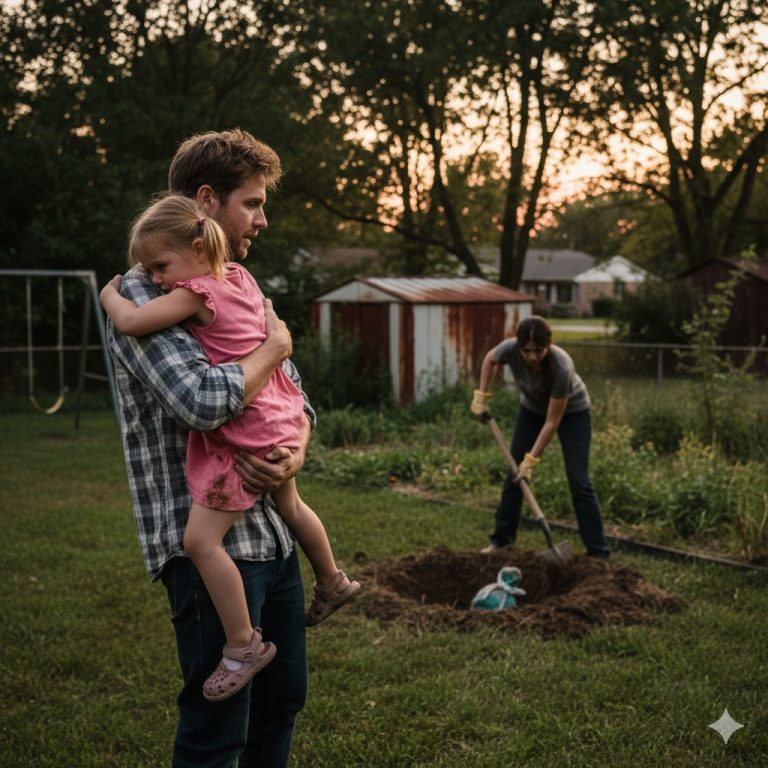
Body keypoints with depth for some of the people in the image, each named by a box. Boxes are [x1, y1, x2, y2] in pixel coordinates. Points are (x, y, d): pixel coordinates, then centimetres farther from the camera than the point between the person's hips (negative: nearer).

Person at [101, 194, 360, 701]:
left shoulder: (195, 293, -19)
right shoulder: (240, 276, 6)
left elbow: (129, 322, -25)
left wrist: (110, 294, -5)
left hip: (242, 436, -10)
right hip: (280, 418, 10)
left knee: (201, 539, -10)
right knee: (289, 506, 32)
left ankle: (244, 646, -3)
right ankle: (333, 582, 52)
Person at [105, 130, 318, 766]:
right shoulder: (143, 294, -12)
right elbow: (204, 400, -26)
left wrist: (296, 452, -7)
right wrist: (274, 345, -9)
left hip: (275, 533, 9)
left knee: (282, 701, 18)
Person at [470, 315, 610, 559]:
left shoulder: (561, 367, -41)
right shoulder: (510, 349, -31)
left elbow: (552, 422, -32)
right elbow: (490, 359, -4)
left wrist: (531, 459, -30)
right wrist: (481, 396, -8)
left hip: (572, 412, -4)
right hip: (532, 409, 4)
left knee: (578, 480, -12)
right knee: (515, 473, 4)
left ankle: (599, 552, -7)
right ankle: (502, 537, 20)